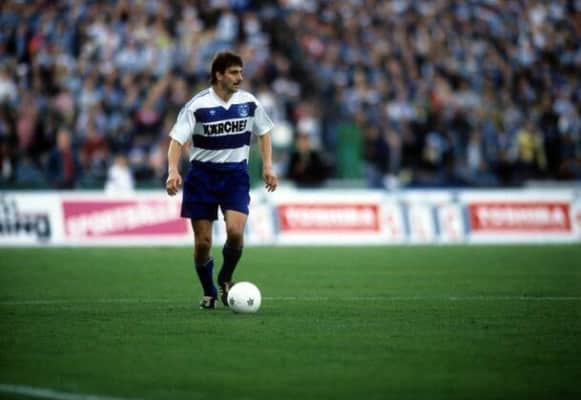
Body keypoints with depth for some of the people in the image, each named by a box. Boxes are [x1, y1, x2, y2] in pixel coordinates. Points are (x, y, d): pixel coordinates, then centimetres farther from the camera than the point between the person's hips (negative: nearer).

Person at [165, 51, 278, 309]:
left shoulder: (249, 103, -1)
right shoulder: (198, 106, -12)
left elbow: (263, 132, 15)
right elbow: (177, 139, -15)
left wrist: (268, 166, 7)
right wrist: (173, 171, -30)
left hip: (236, 174, 2)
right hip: (202, 174, -1)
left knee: (235, 230, -20)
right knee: (203, 241, -2)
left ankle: (225, 279, 8)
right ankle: (208, 292, 23)